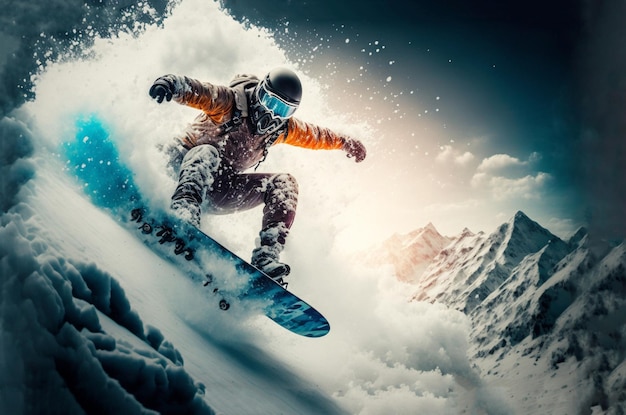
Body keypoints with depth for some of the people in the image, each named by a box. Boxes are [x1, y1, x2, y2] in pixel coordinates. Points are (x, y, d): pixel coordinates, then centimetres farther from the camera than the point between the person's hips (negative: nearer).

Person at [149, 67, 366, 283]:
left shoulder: (282, 127, 2)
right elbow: (197, 92, -35)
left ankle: (266, 256, -27)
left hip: (219, 189, 5)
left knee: (284, 183, -14)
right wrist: (173, 83, -56)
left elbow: (316, 135, 20)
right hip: (186, 165, -5)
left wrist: (343, 141, 31)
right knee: (207, 154, -38)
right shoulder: (230, 100, -16)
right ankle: (184, 210, -60)